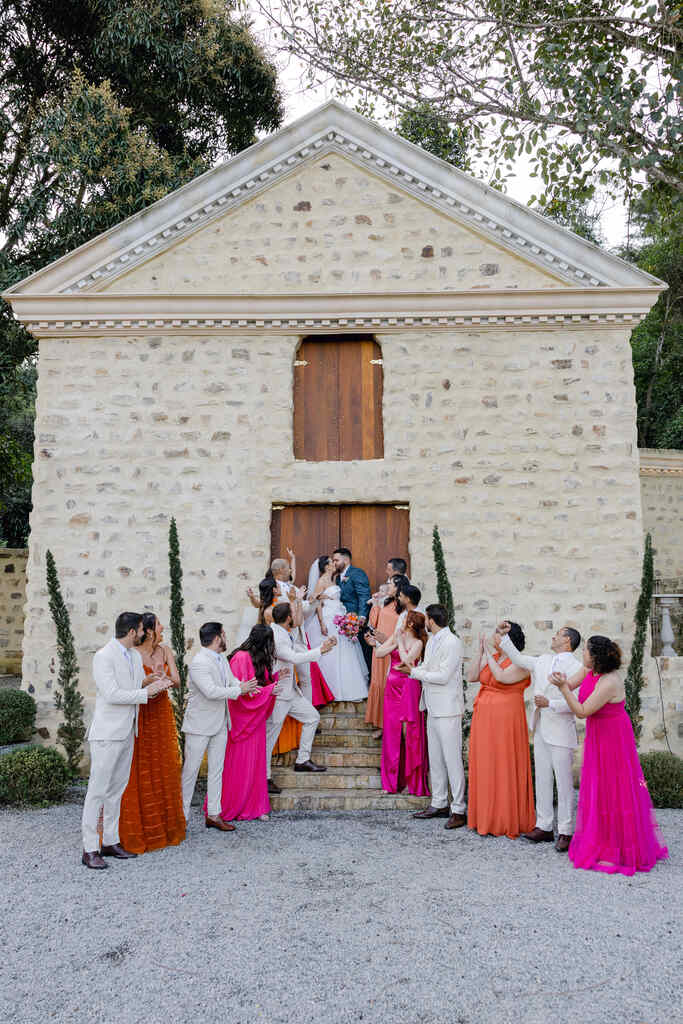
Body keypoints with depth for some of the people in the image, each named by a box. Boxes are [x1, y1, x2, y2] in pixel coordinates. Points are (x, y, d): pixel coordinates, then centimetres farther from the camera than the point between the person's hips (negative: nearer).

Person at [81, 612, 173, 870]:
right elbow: (112, 694, -20)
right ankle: (90, 850, 4)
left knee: (116, 790, 13)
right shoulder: (104, 656, -14)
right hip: (107, 733, -8)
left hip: (128, 733, 8)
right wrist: (146, 693, -15)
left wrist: (155, 685, 0)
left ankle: (110, 842, 22)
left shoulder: (135, 657, 12)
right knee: (97, 791, -2)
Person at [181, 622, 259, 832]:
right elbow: (211, 691, -29)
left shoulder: (222, 659, 7)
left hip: (220, 724, 8)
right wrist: (240, 690, -22)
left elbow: (231, 680, 13)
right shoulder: (199, 662, -21)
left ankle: (213, 815, 21)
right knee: (190, 770, 2)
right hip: (199, 726, -8)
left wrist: (245, 686, -9)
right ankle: (181, 816, 14)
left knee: (216, 769, 12)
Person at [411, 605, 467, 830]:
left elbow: (442, 676, -20)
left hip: (448, 710, -9)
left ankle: (458, 810, 2)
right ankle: (439, 804, 26)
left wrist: (416, 672, -13)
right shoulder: (432, 641, 12)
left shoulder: (453, 643, -16)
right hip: (433, 708, 10)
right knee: (435, 758, 15)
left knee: (452, 759, -5)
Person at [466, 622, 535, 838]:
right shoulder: (491, 657, 10)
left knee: (505, 766, -1)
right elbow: (471, 677, 5)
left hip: (506, 719, -7)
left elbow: (502, 677, -23)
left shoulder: (520, 663, -8)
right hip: (484, 718, 7)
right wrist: (481, 652, 0)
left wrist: (489, 653, -13)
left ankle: (507, 820, 11)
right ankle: (485, 817, 21)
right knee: (484, 765, 10)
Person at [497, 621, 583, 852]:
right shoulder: (543, 661, 12)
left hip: (560, 731, -7)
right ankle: (544, 826, 22)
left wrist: (550, 703, -22)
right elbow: (518, 658, 20)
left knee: (564, 782, 0)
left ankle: (565, 833, 9)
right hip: (541, 730, 7)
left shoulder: (575, 667, -11)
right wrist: (503, 636, 14)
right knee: (542, 779, 13)